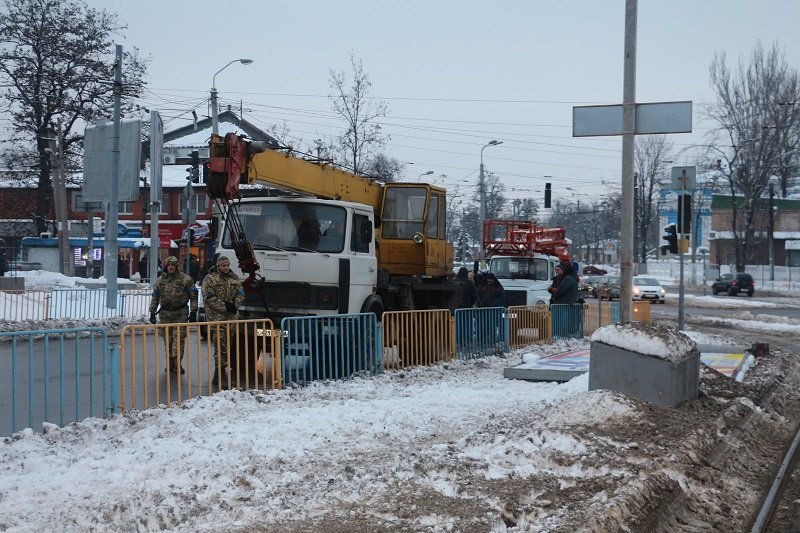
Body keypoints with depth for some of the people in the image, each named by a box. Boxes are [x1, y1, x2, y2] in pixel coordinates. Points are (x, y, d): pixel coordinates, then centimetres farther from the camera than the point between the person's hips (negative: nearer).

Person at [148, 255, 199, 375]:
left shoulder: (185, 279, -1)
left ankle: (177, 363, -6)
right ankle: (170, 363, 17)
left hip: (180, 313, -4)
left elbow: (193, 296, -2)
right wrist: (152, 312, 13)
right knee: (168, 340, 8)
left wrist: (193, 312, -8)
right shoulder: (161, 280, 11)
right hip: (165, 314, 4)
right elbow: (155, 297, 17)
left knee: (179, 338, -8)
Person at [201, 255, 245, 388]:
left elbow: (240, 294, 14)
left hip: (231, 316, 6)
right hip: (216, 316, -6)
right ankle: (218, 378, -14)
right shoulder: (210, 279, -3)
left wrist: (235, 305, -6)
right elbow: (209, 298, -10)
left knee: (228, 344, 11)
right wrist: (224, 306, -15)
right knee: (220, 346, -13)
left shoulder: (234, 278, 15)